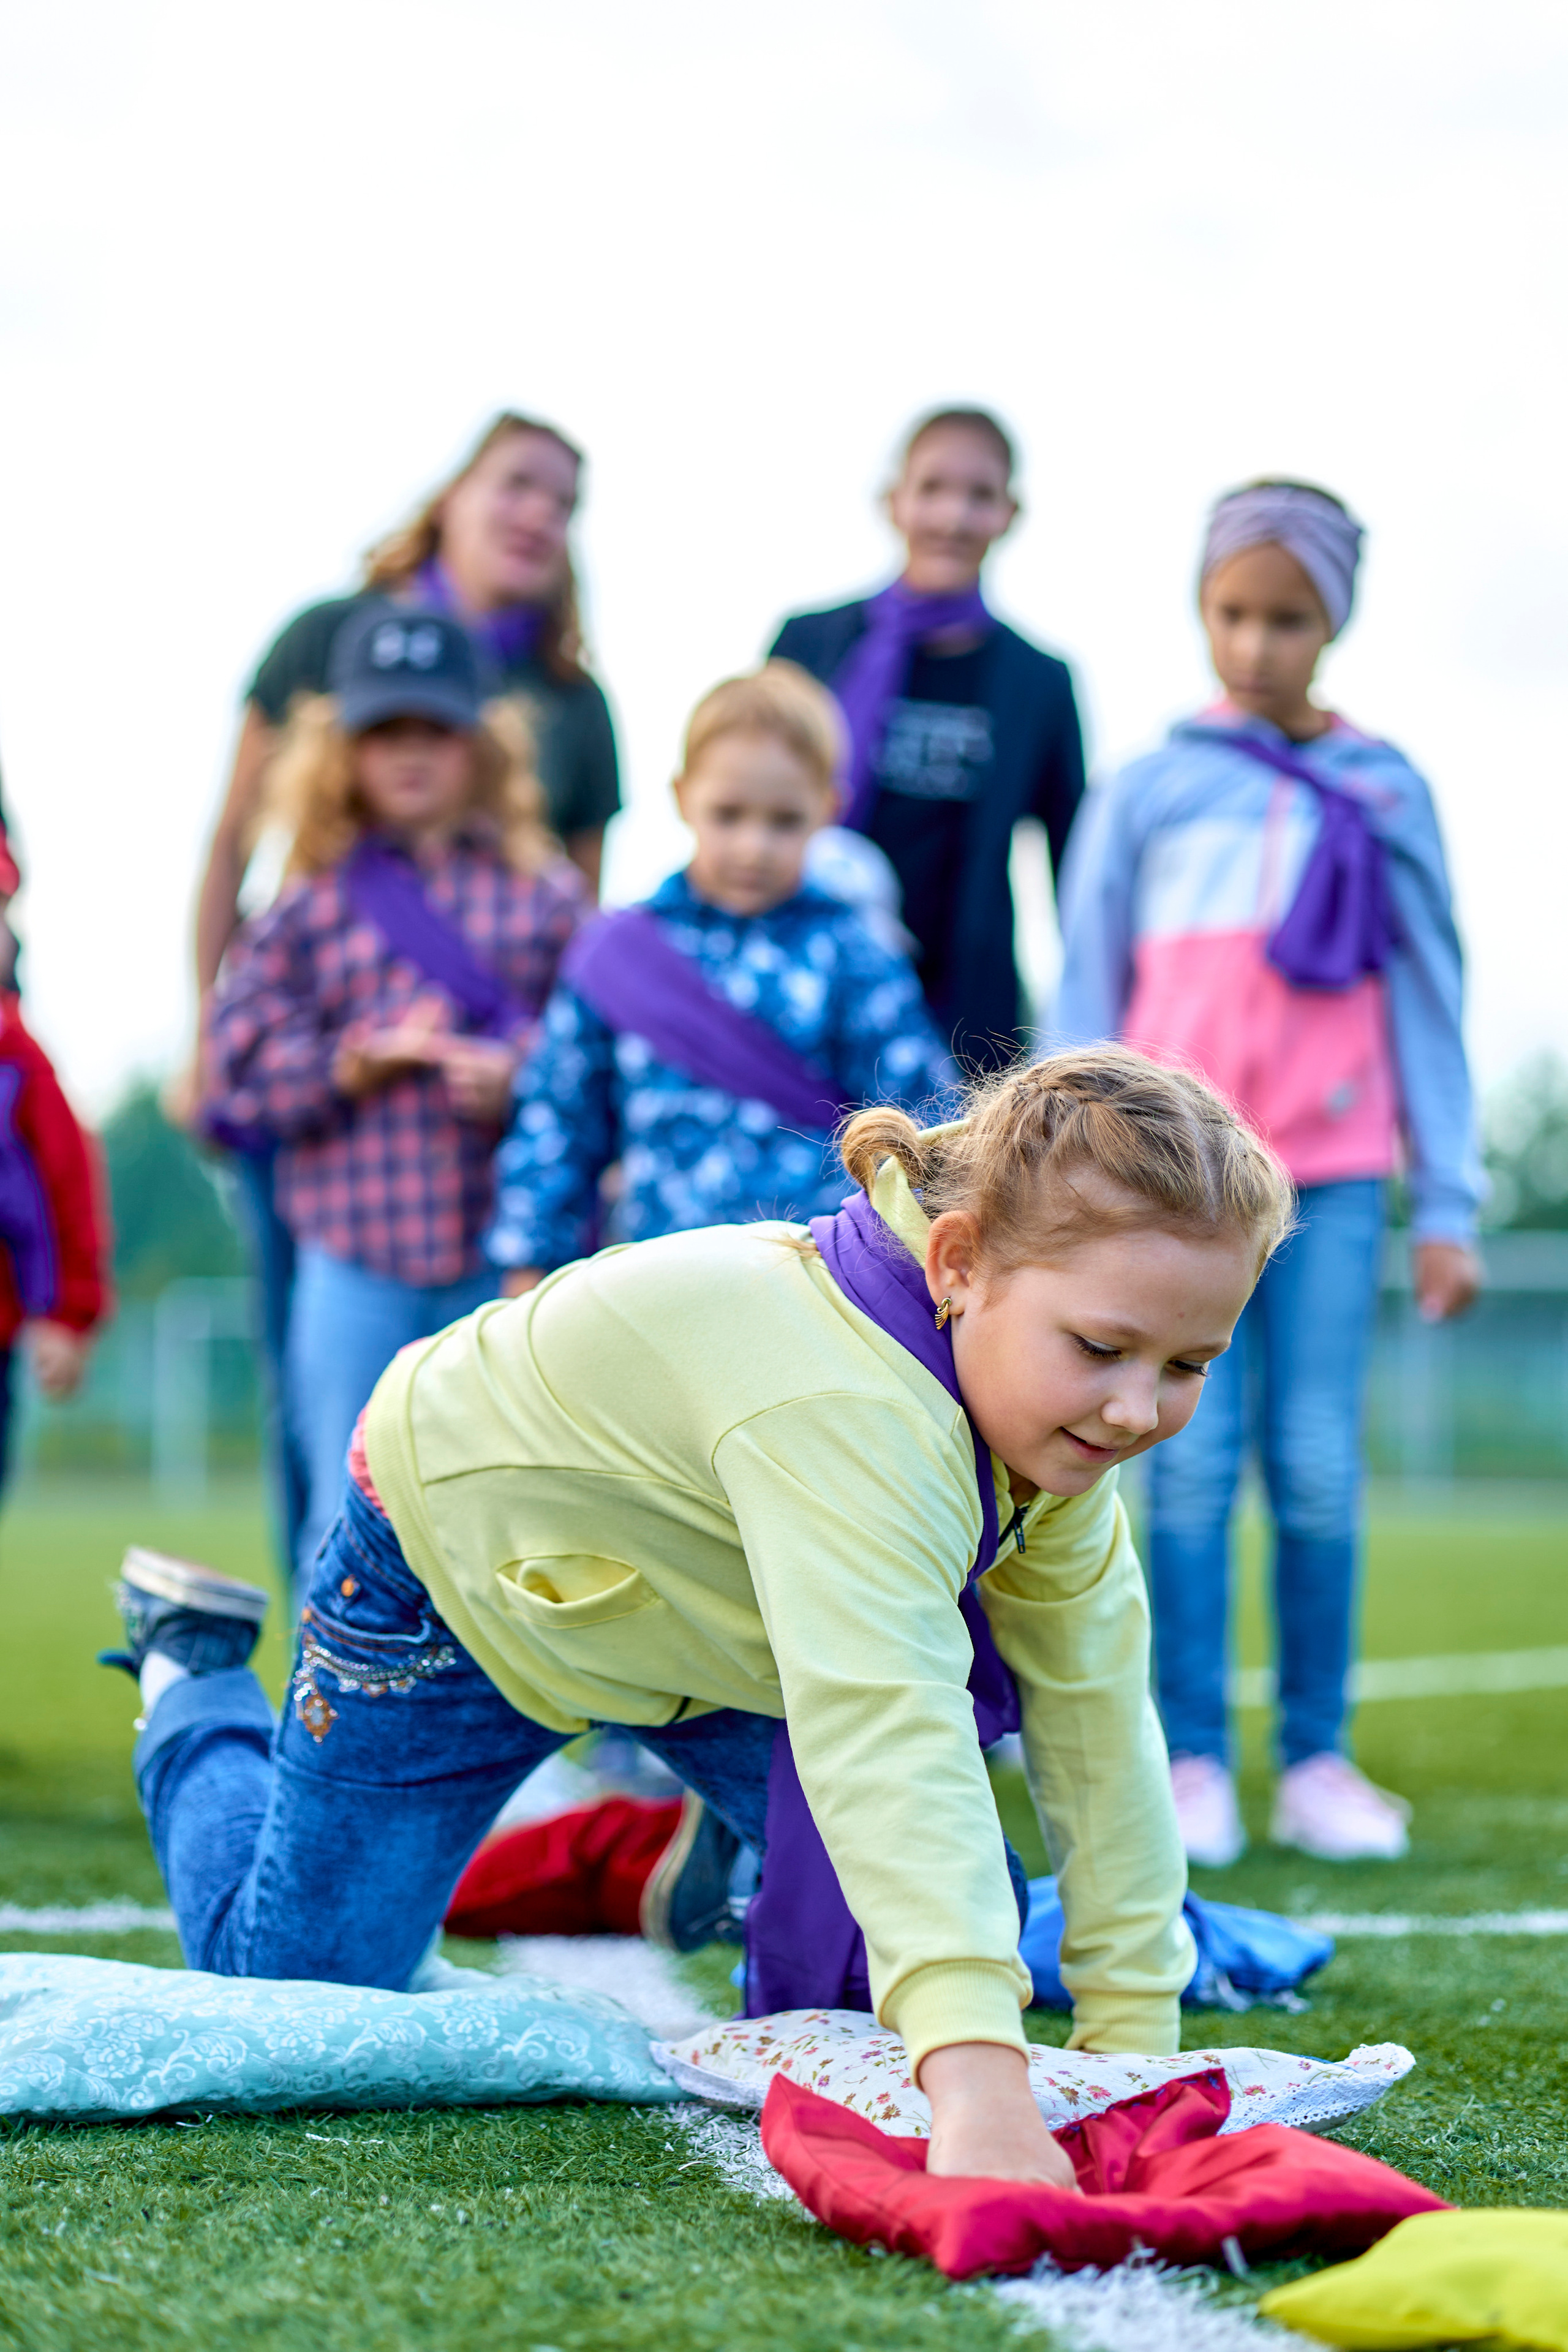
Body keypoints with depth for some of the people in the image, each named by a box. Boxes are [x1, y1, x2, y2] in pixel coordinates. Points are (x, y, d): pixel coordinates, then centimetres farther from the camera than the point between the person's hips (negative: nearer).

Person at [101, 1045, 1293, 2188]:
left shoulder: (1055, 1422, -18)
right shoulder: (847, 1413, -47)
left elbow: (1096, 1713, -13)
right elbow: (890, 1734, -58)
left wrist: (1134, 2036, -14)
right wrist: (980, 2082, -68)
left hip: (693, 1602, 7)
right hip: (453, 1563, -7)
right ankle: (197, 1677, 32)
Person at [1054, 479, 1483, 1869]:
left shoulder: (1386, 795, 9)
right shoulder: (1145, 796, 7)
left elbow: (1428, 1004, 9)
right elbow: (1086, 1003, 9)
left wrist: (1447, 1206, 5)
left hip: (1331, 1177, 1)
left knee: (1320, 1465, -1)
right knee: (1193, 1461, -3)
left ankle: (1318, 1759, 7)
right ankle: (1193, 1763, 3)